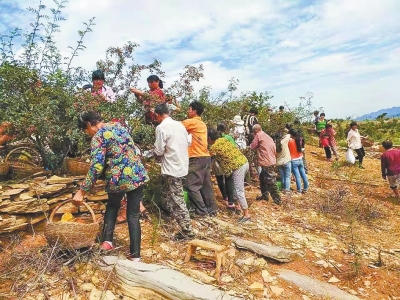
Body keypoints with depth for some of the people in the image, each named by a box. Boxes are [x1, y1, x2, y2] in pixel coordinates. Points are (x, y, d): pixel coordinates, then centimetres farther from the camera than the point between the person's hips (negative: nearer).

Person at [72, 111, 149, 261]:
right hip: (138, 175, 5)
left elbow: (96, 167, -16)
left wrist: (82, 191, -11)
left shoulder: (98, 136, -8)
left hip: (118, 178, -5)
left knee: (112, 207, 27)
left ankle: (107, 240, 22)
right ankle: (135, 255, 17)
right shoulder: (118, 126, 12)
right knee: (133, 215, 12)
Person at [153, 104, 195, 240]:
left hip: (172, 168, -8)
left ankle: (187, 231, 6)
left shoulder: (161, 127, -14)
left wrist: (156, 149, 8)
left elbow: (159, 151, -14)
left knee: (177, 201, -1)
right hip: (182, 165, 8)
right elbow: (188, 143, 15)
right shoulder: (179, 124, 8)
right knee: (166, 195, 23)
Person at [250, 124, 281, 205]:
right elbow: (274, 149, 17)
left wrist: (251, 145, 16)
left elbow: (252, 146, -5)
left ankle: (277, 200, 1)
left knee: (270, 182, -4)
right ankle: (264, 195, 30)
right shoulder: (268, 136, 16)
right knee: (262, 177, 22)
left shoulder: (259, 135, -8)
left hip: (266, 162, -9)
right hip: (271, 161, 9)